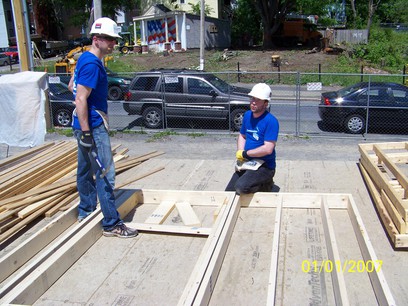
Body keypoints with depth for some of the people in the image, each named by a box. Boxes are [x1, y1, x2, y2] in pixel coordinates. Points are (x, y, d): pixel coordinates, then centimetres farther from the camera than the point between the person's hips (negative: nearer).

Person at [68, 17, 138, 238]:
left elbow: (72, 86, 25)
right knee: (105, 174, -7)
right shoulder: (92, 64, -18)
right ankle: (112, 224, 0)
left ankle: (85, 213, 32)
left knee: (85, 169, 18)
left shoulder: (86, 59, 13)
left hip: (85, 124, 11)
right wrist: (86, 133, -24)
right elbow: (81, 100, -23)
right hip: (93, 126, -11)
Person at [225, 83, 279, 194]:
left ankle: (265, 185, 0)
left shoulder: (271, 121, -18)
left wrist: (245, 154, -15)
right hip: (246, 164, 8)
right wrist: (239, 154, -1)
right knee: (229, 192, 3)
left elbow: (268, 149, -24)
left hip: (264, 166, -7)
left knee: (241, 187, -29)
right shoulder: (247, 115, 6)